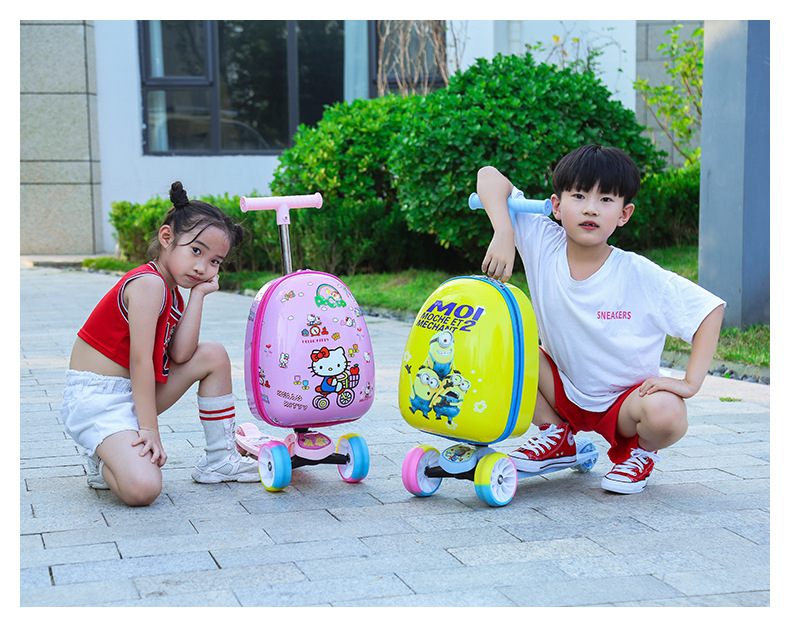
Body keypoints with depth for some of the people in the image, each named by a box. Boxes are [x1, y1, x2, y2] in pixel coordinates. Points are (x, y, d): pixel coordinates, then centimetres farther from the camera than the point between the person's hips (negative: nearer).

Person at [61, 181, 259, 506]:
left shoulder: (171, 293, 10)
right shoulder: (149, 283, -19)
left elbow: (180, 355, -7)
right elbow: (141, 361, -21)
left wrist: (198, 293, -3)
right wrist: (150, 430, -21)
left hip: (134, 392, 10)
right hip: (96, 399, -10)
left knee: (213, 355, 8)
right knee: (142, 488, -29)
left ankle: (219, 460, 15)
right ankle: (105, 460, 6)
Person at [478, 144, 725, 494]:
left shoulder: (640, 276, -20)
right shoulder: (542, 242, -15)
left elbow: (710, 310, -15)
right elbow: (489, 176, -17)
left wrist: (690, 383, -23)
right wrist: (503, 234, -33)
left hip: (625, 398, -3)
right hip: (564, 391, 3)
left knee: (666, 414, -35)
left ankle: (639, 450, 5)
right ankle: (556, 435, 4)